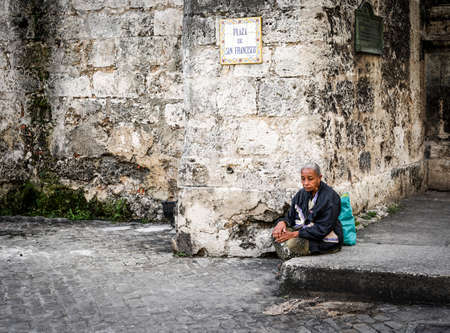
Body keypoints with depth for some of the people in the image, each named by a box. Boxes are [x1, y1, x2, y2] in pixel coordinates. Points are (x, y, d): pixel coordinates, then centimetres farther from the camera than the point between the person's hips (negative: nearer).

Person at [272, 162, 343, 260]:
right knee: (277, 234, -10)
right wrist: (283, 222, -17)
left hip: (326, 238, -8)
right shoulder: (302, 193, 3)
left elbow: (322, 229, -22)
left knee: (291, 244, -27)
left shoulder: (330, 198, -19)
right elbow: (291, 216, 9)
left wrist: (295, 234, -25)